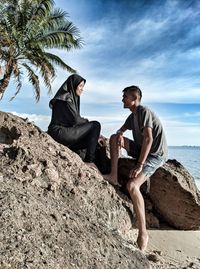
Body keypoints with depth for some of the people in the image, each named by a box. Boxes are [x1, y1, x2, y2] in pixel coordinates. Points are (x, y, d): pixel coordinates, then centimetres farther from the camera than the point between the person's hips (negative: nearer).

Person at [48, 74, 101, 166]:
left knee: (93, 141, 13)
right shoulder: (66, 98, -9)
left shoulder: (73, 98, 19)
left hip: (64, 132, 9)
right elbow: (75, 120, -15)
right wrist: (89, 122, 4)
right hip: (60, 133, -9)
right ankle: (89, 160, -11)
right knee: (96, 125, -11)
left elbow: (73, 120, 16)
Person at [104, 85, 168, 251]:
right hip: (142, 149, 9)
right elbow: (121, 130, 18)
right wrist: (120, 135, -9)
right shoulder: (133, 116, 12)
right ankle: (114, 176, -2)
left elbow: (149, 139, -27)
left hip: (155, 154, -9)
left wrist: (139, 165, -31)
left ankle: (143, 233, -19)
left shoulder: (144, 112, -16)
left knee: (132, 185, -28)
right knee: (114, 138, 2)